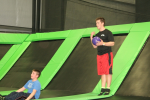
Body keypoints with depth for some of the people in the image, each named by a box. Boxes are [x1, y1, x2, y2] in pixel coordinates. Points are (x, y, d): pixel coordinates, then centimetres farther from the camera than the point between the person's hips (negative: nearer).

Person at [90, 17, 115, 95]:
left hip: (107, 54, -7)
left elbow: (112, 43, -10)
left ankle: (108, 89, -3)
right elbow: (94, 46, 17)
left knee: (108, 71, -6)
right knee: (102, 72, 5)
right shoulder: (97, 35, 18)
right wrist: (91, 38, 5)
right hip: (99, 55, 7)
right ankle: (103, 89, 7)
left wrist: (103, 43, -21)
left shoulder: (108, 32, -3)